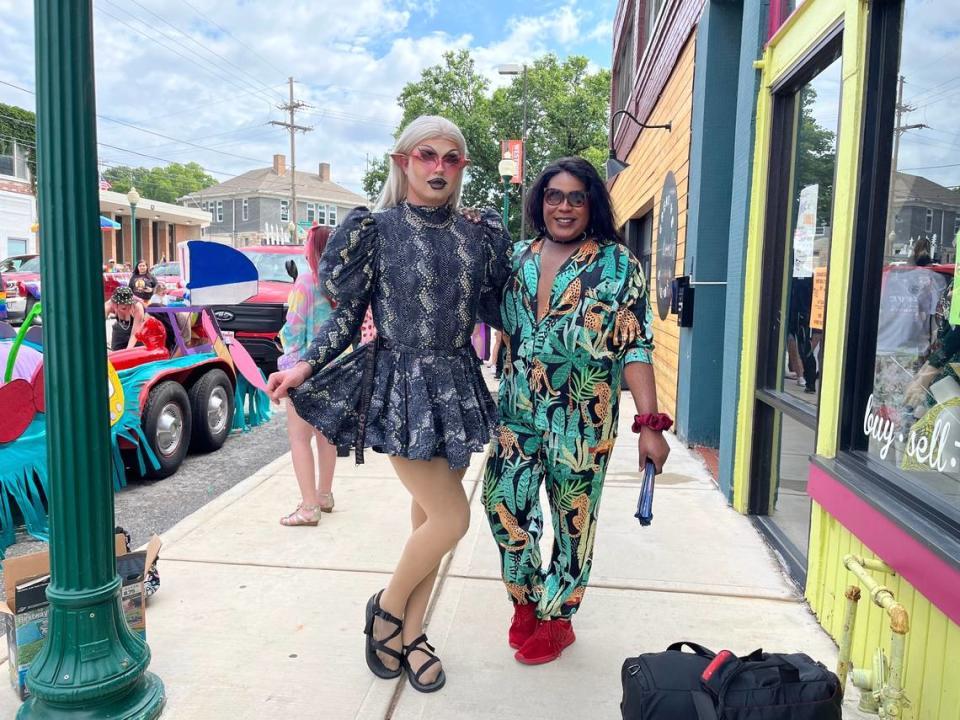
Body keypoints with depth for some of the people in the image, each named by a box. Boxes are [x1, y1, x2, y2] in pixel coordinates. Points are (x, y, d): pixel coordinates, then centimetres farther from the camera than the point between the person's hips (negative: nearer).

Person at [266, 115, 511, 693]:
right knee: (452, 517, -7)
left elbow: (495, 311, 14)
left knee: (430, 515, 12)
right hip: (402, 386, -5)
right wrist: (305, 368, -16)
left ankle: (411, 634, 30)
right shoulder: (376, 229, -5)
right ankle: (388, 606, 21)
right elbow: (347, 318, -4)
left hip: (457, 386, 5)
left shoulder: (480, 234, 7)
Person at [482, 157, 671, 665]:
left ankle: (555, 618, 28)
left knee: (573, 517, 7)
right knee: (503, 500, 0)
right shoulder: (518, 257, 7)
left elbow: (635, 346, -10)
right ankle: (525, 599, 27)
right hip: (518, 409, 4)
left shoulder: (617, 264, -5)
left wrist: (649, 423, -15)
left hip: (582, 417, -3)